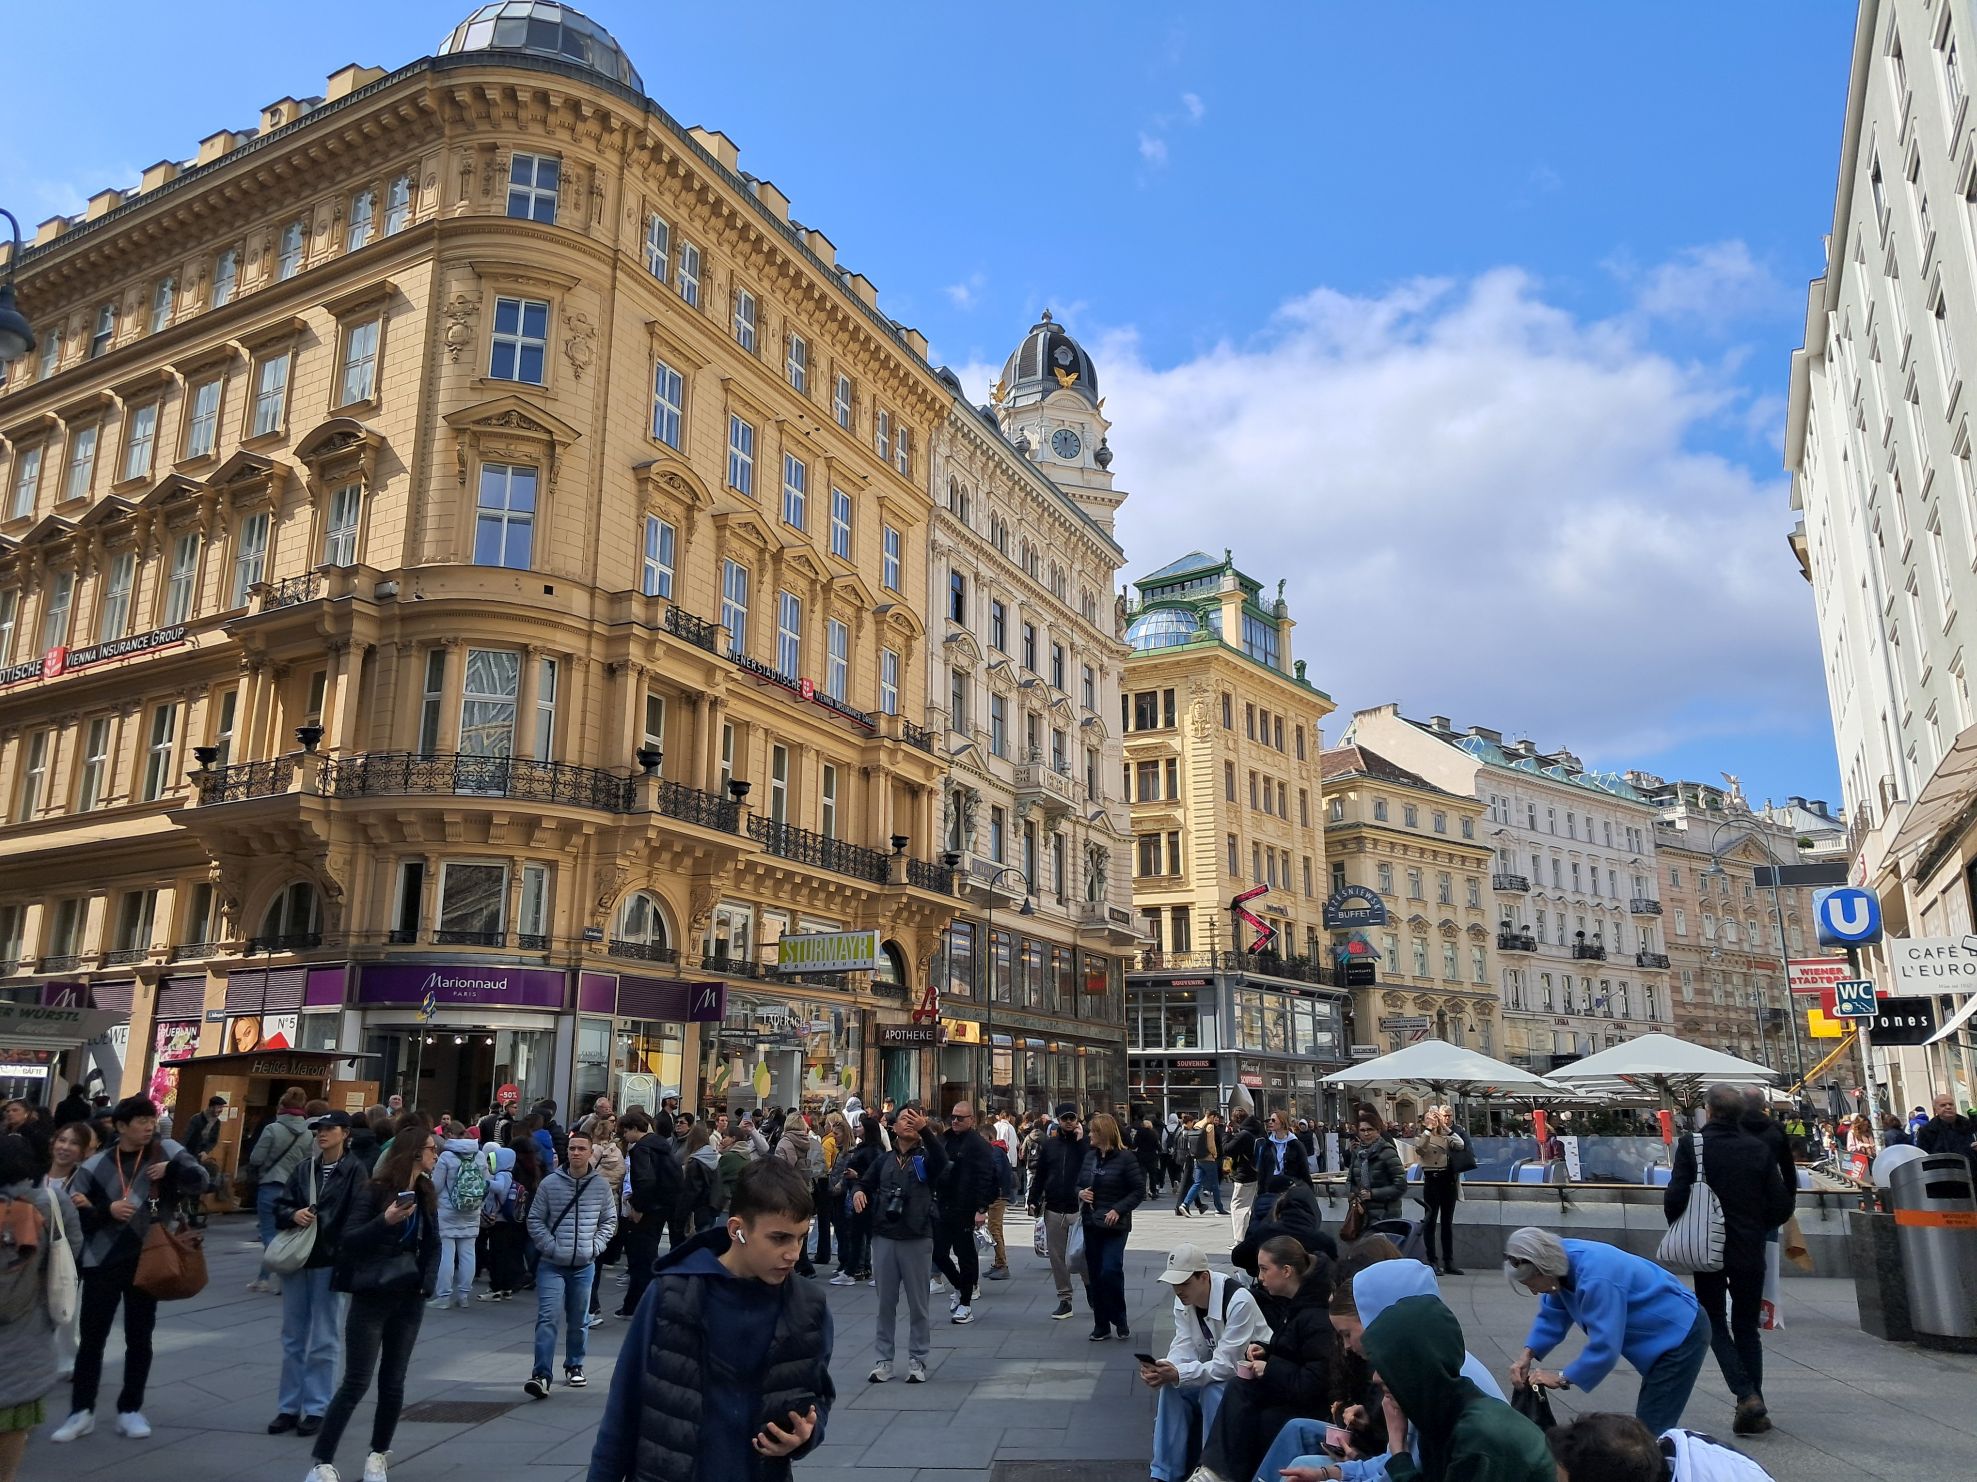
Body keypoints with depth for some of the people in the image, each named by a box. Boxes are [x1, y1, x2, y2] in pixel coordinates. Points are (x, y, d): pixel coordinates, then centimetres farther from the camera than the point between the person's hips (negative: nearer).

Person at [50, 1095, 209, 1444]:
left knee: (139, 1337, 8)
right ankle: (82, 1411, 21)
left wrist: (172, 1169, -24)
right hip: (102, 1262, 0)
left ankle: (130, 1410, 20)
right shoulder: (95, 1166, -4)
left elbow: (200, 1181, -9)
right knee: (91, 1337, 7)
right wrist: (107, 1211, -21)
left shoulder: (165, 1150, -4)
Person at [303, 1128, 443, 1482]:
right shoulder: (375, 1189, -8)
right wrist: (385, 1221, -27)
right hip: (371, 1296, -5)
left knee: (393, 1381, 8)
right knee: (357, 1381, -5)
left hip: (410, 1299, 5)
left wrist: (427, 1281, 3)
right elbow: (348, 1240, -13)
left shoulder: (426, 1195, 7)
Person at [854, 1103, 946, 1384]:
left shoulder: (925, 1157, -2)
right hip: (884, 1238, 3)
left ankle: (917, 1361, 16)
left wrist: (924, 1129, -40)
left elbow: (942, 1161, -24)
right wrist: (858, 1192, -9)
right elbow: (865, 1184, 16)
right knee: (886, 1303, 10)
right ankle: (884, 1360, 18)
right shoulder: (884, 1160, 9)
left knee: (917, 1304, 5)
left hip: (917, 1239, -3)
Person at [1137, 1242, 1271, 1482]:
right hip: (1216, 1368, 7)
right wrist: (1162, 1371, -33)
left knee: (1212, 1393, -32)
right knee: (1172, 1387, -18)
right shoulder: (1183, 1299, -9)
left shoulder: (1238, 1301, -32)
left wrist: (1177, 1374, -42)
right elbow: (1184, 1350, -11)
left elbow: (1227, 1364, -33)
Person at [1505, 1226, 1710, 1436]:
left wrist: (1561, 1377, -19)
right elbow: (1552, 1316, 0)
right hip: (1662, 1335, 9)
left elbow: (1604, 1348, -31)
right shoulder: (1560, 1257, -10)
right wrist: (1527, 1354, -12)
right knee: (1646, 1427, 15)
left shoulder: (1596, 1279, -37)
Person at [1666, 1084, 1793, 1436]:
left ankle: (1746, 1395, -6)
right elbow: (1781, 1205, -1)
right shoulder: (1760, 1150, -3)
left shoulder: (1691, 1145, -11)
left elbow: (1675, 1198, -15)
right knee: (1746, 1327, 16)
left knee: (1715, 1323, 11)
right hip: (1750, 1252, 3)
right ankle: (1754, 1410, 15)